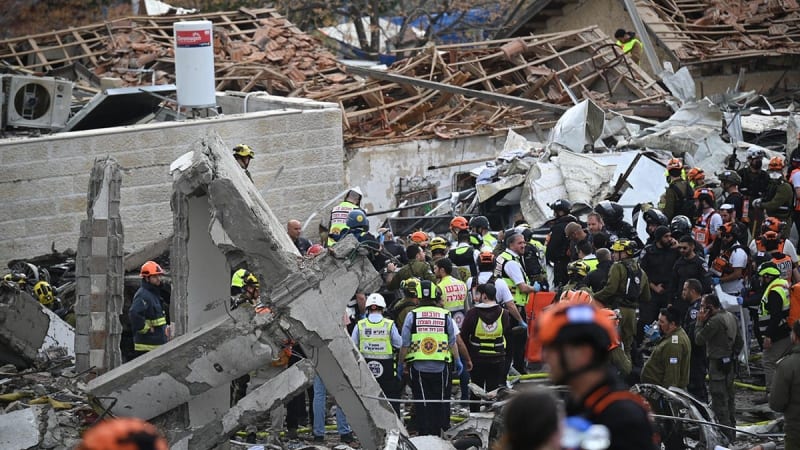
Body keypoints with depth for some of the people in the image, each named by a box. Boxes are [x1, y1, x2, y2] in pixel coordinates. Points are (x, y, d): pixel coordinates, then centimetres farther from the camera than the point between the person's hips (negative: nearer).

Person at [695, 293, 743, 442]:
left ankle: (725, 435, -4)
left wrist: (700, 322, -8)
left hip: (718, 364, -10)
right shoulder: (731, 317, 9)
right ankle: (731, 433, 28)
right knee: (729, 399, 19)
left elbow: (699, 339, -16)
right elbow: (740, 342, 15)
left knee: (719, 402, -5)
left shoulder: (715, 321, -21)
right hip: (730, 363, 10)